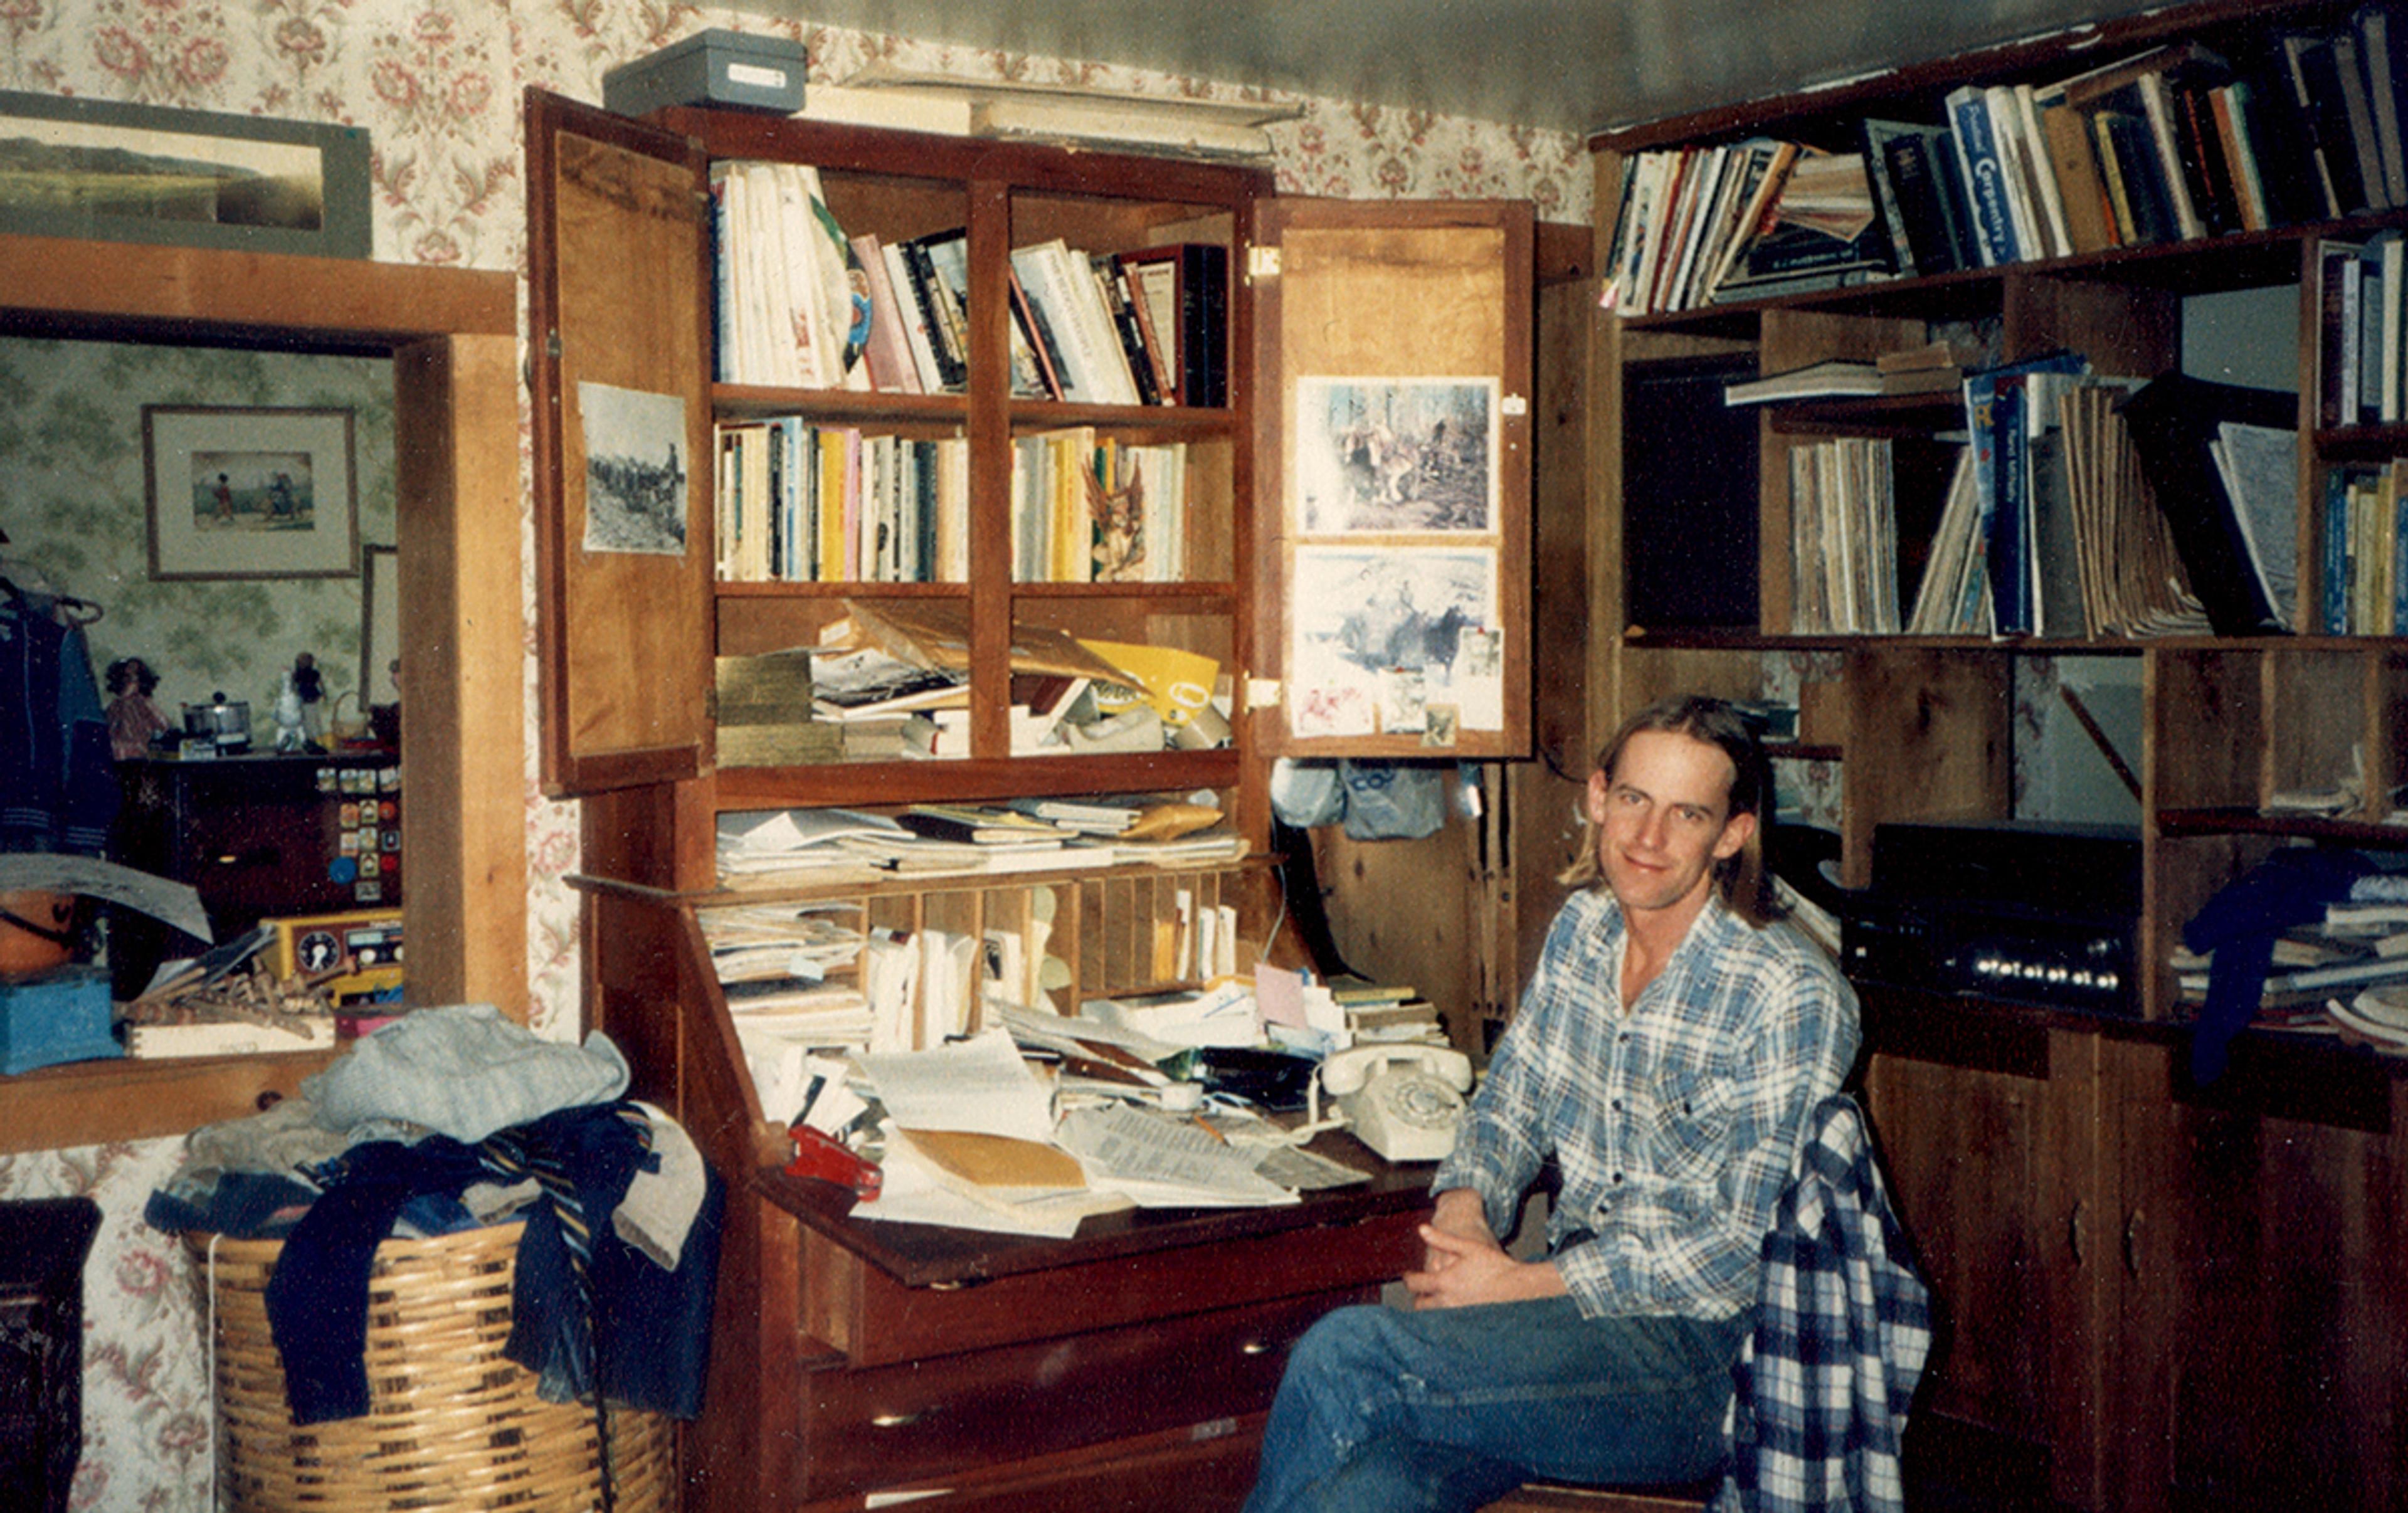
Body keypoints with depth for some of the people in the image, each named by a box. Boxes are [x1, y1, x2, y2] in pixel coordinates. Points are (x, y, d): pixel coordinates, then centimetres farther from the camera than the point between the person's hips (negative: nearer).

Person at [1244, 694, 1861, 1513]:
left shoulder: (1793, 997, -12)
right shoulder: (1583, 928, 8)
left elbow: (1747, 1253, -15)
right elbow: (1508, 1106, 17)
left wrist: (1523, 1284, -16)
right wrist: (1463, 1210, -6)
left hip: (1702, 1353, -5)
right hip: (1571, 1305, 5)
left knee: (1347, 1354, -25)